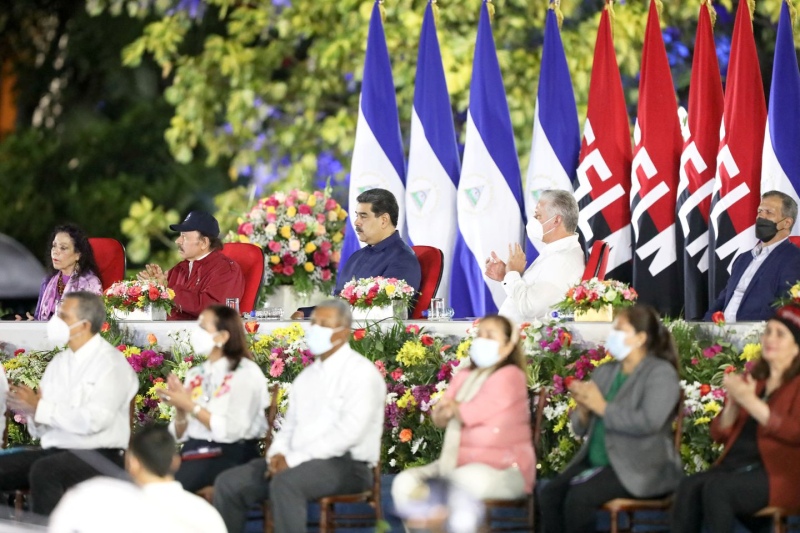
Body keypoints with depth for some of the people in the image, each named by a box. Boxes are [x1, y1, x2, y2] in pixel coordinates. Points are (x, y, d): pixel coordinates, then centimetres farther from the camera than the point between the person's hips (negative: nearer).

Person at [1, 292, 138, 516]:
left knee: (43, 471, -34)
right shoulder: (58, 362, 15)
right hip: (54, 451, 7)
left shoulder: (111, 362, -6)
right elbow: (40, 430, 13)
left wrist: (41, 408, -15)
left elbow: (94, 420, -21)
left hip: (98, 457, -7)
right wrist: (33, 413, -10)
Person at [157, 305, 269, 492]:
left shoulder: (246, 373, -3)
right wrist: (180, 410, -6)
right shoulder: (195, 374, 15)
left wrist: (191, 406, -13)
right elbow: (180, 435, 14)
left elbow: (231, 431, -14)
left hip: (231, 455, -6)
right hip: (194, 451, 6)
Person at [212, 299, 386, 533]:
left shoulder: (360, 372, -7)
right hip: (298, 463, 8)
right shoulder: (306, 376, 19)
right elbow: (290, 425, 20)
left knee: (285, 482, -37)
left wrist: (295, 459, -20)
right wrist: (278, 454, -4)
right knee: (229, 483, -8)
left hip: (347, 464, -8)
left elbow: (349, 432, -18)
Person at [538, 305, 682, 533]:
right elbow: (581, 428, 18)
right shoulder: (604, 372, 16)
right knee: (549, 494, -19)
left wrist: (602, 407, -15)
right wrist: (583, 409, -5)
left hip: (640, 469, -7)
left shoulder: (661, 373, -5)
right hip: (596, 461, 7)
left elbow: (649, 422, -22)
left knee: (578, 497, -29)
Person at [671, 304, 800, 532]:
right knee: (688, 487, -25)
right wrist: (733, 404, -3)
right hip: (733, 466, 6)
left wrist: (751, 402, -18)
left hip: (778, 475, -6)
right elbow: (719, 434, 18)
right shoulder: (751, 379, 20)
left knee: (715, 488, -32)